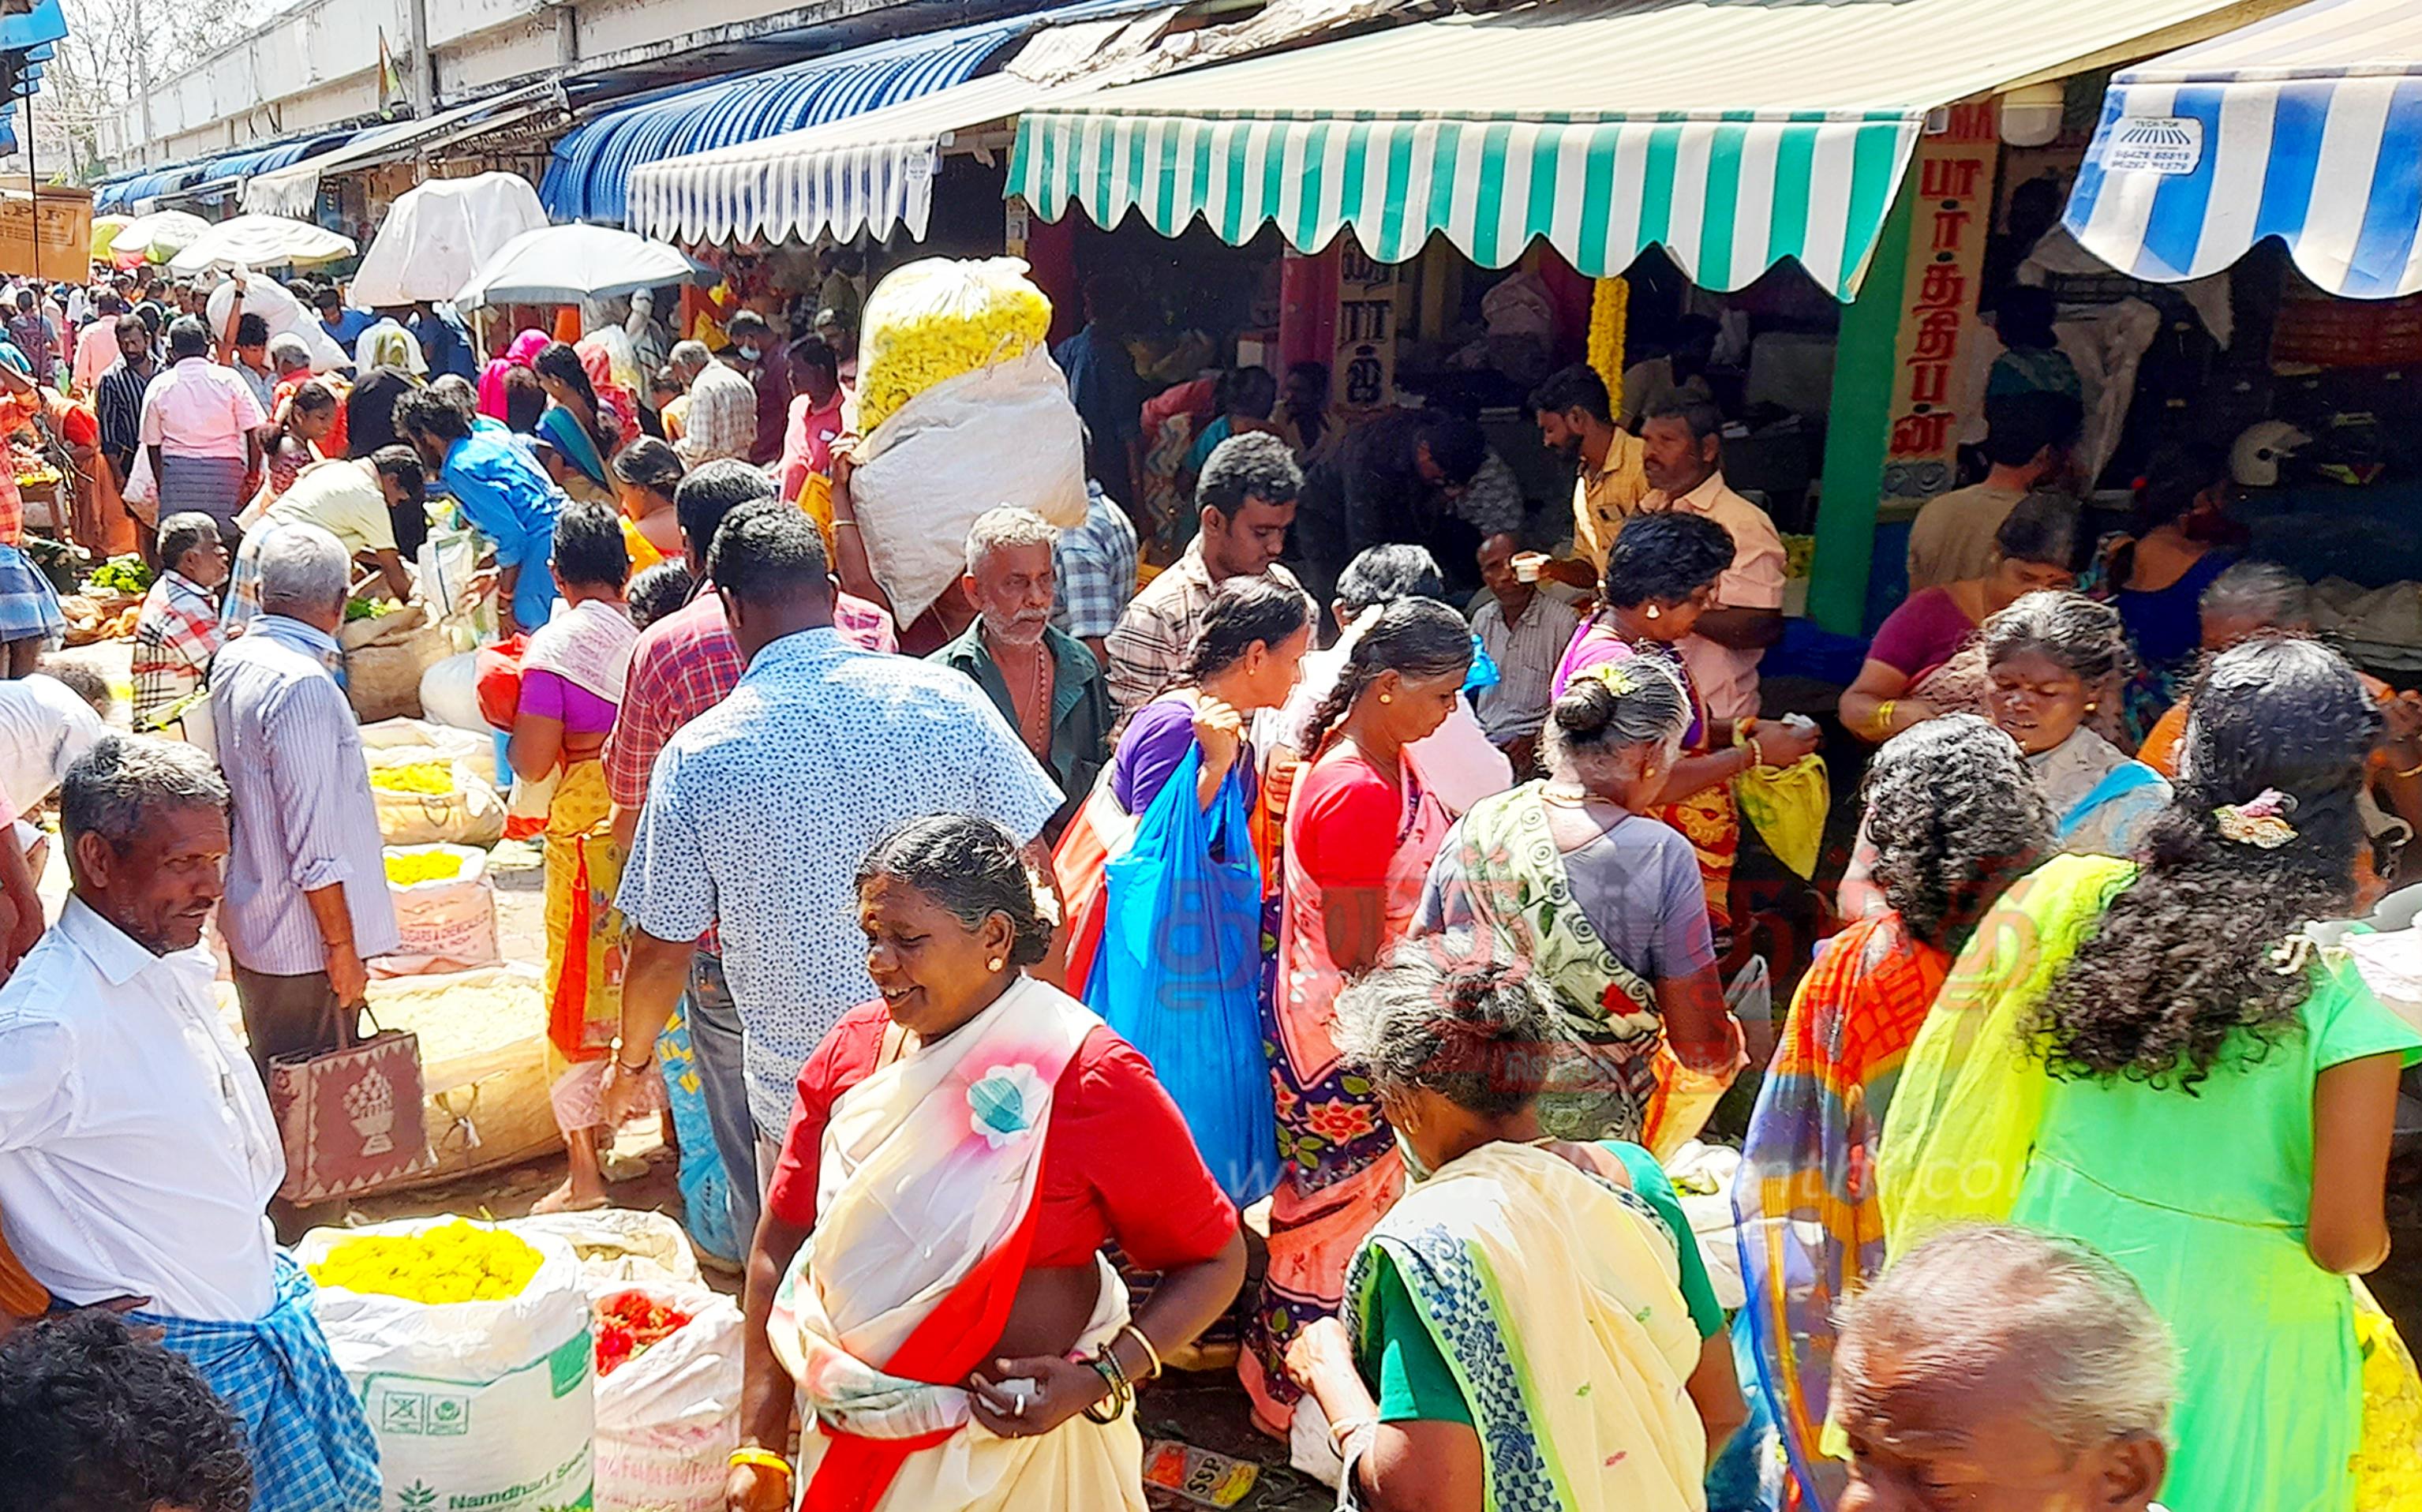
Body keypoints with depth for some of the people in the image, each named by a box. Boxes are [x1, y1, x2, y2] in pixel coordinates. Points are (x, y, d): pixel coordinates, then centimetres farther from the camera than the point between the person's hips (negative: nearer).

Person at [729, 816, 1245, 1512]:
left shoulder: (1087, 1077, -19)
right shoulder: (854, 1045, -6)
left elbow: (1215, 1258, -12)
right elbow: (782, 1239, 0)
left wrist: (1100, 1381, -23)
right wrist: (761, 1450, -1)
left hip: (1012, 1437, -4)